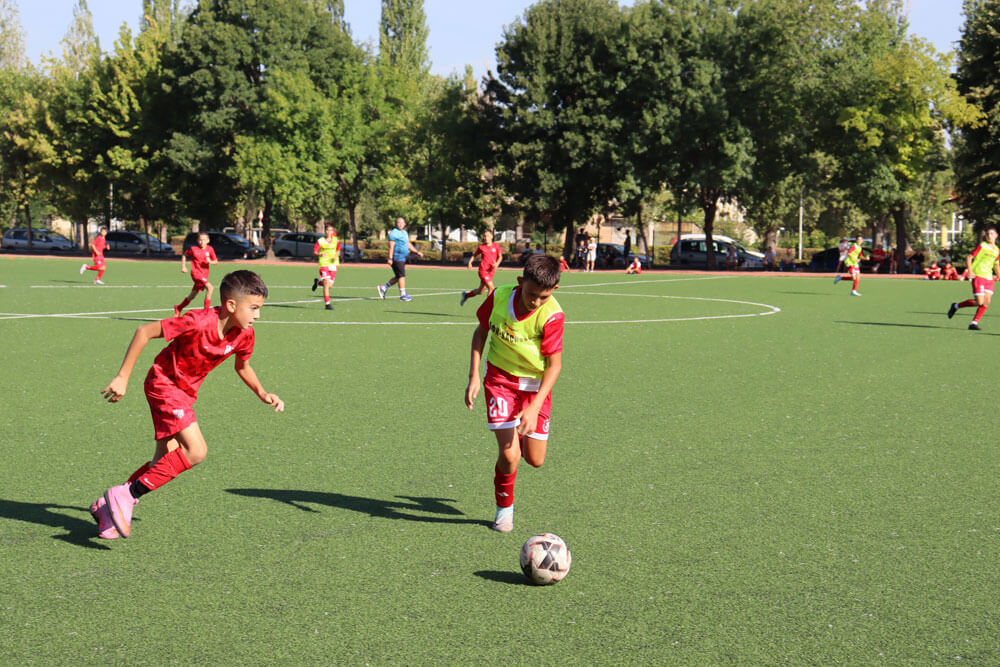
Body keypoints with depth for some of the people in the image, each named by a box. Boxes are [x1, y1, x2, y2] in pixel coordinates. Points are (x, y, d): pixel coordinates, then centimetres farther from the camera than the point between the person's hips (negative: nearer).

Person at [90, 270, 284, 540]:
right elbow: (144, 332, -22)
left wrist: (263, 394, 1)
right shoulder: (198, 322, -29)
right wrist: (122, 377, -20)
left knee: (164, 462, 6)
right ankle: (126, 495, -14)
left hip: (186, 391, 8)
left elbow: (242, 367, 15)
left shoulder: (244, 334, -7)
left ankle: (107, 507, 20)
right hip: (163, 382, -8)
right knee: (196, 450, -22)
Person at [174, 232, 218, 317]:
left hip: (204, 274, 5)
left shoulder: (210, 249, 0)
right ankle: (206, 309, -20)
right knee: (210, 287, -25)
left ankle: (178, 308, 36)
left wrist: (210, 262, -16)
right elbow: (184, 255, 11)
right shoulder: (193, 249, -6)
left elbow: (216, 261, 5)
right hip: (196, 272, -5)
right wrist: (183, 266, 6)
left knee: (192, 295, 16)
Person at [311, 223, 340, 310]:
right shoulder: (320, 241, -4)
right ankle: (327, 303, -11)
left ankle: (317, 282, 38)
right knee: (326, 283, -16)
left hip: (333, 264, 4)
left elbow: (338, 251, 16)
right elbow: (314, 253, -3)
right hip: (324, 264, -3)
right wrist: (320, 254, -24)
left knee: (329, 285, 6)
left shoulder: (336, 241, 4)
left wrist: (336, 256, -5)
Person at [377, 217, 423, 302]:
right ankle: (403, 295, -8)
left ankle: (383, 288, 21)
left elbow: (409, 245, 28)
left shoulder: (405, 233, 19)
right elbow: (391, 246, -15)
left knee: (398, 277, 11)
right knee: (402, 276, -11)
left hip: (402, 258, 9)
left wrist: (417, 252, 23)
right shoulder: (394, 233, -9)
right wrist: (390, 258, -21)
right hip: (396, 258, -9)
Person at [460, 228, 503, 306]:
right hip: (483, 270, -4)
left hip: (491, 271, 4)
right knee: (491, 287, -20)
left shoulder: (496, 246, 4)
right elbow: (474, 255, 14)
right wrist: (470, 262, -1)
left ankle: (466, 295, 39)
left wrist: (497, 263, -10)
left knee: (480, 291, 14)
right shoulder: (481, 247, 0)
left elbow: (500, 257, 9)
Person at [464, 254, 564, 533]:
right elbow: (482, 330, 3)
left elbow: (554, 365, -18)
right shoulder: (500, 297, -16)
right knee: (509, 455, -13)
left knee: (535, 459, 2)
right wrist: (474, 375, -3)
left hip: (536, 384, 0)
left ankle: (522, 433, 39)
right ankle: (504, 508, 14)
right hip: (500, 377, 0)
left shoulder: (552, 316, -23)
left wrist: (534, 408, -27)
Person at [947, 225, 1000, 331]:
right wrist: (970, 271, -17)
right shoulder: (982, 246, -5)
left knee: (986, 302, -5)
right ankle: (956, 306, 8)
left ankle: (974, 322, 2)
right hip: (978, 276, -6)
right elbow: (968, 257, -6)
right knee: (979, 302, -13)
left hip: (989, 278, 6)